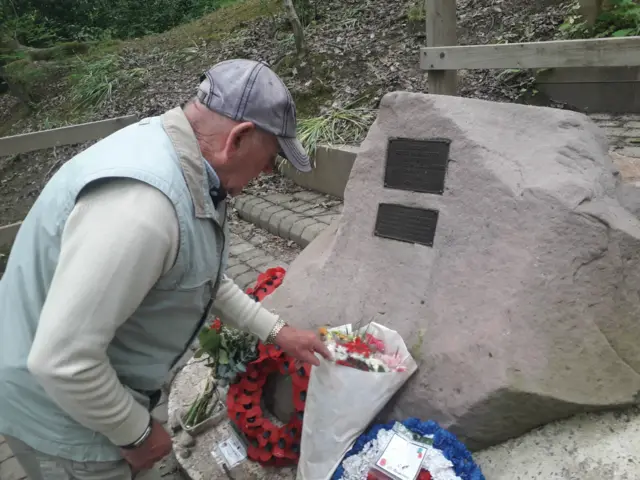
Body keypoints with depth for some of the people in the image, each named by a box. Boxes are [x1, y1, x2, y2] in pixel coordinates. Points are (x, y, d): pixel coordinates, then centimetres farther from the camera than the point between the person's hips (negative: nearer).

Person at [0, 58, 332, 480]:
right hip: (61, 411, -8)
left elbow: (203, 279, 9)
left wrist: (275, 330, 10)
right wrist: (137, 433, -17)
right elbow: (62, 361, -33)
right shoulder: (140, 201, -36)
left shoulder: (182, 164, -4)